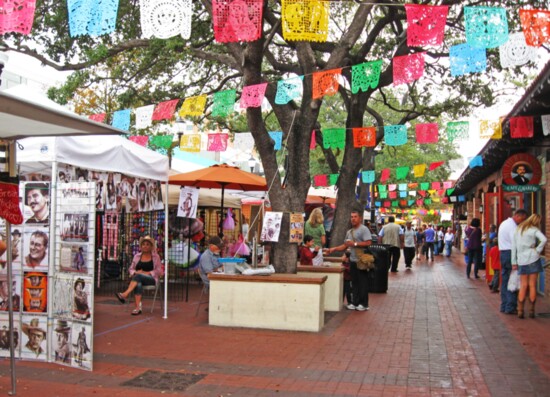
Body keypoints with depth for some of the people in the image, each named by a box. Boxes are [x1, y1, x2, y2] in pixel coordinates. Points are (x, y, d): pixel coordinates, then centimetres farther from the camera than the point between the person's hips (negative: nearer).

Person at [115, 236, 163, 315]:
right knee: (138, 284, -38)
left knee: (139, 276, -37)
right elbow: (131, 269, 17)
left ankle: (125, 295, -49)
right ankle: (138, 307, -50)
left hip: (151, 279, -2)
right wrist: (135, 272, -7)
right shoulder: (137, 256, 17)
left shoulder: (156, 257, 10)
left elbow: (159, 271, 4)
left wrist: (147, 273, -11)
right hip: (137, 278, 2)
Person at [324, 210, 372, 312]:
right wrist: (333, 249, 9)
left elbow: (368, 242, -19)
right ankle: (355, 302, 16)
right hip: (353, 260, 7)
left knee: (363, 282, -2)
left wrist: (354, 244, -17)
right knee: (354, 283, 10)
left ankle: (364, 304, 5)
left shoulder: (364, 229, -7)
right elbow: (345, 246, 21)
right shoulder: (349, 232, 17)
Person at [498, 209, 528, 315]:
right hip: (511, 253, -10)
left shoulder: (504, 223, 18)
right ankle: (510, 307, -6)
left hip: (503, 253, 10)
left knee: (505, 281, 11)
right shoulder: (512, 226, -14)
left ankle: (504, 306, 15)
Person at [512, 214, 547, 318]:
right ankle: (531, 311, 5)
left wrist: (514, 262, 11)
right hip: (533, 259, -3)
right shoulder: (534, 230, -3)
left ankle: (520, 311, 2)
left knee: (523, 286, 7)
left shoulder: (518, 229, 10)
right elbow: (544, 239, -22)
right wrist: (538, 250, -7)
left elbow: (513, 247, 8)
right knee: (532, 285, 3)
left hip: (521, 261, 4)